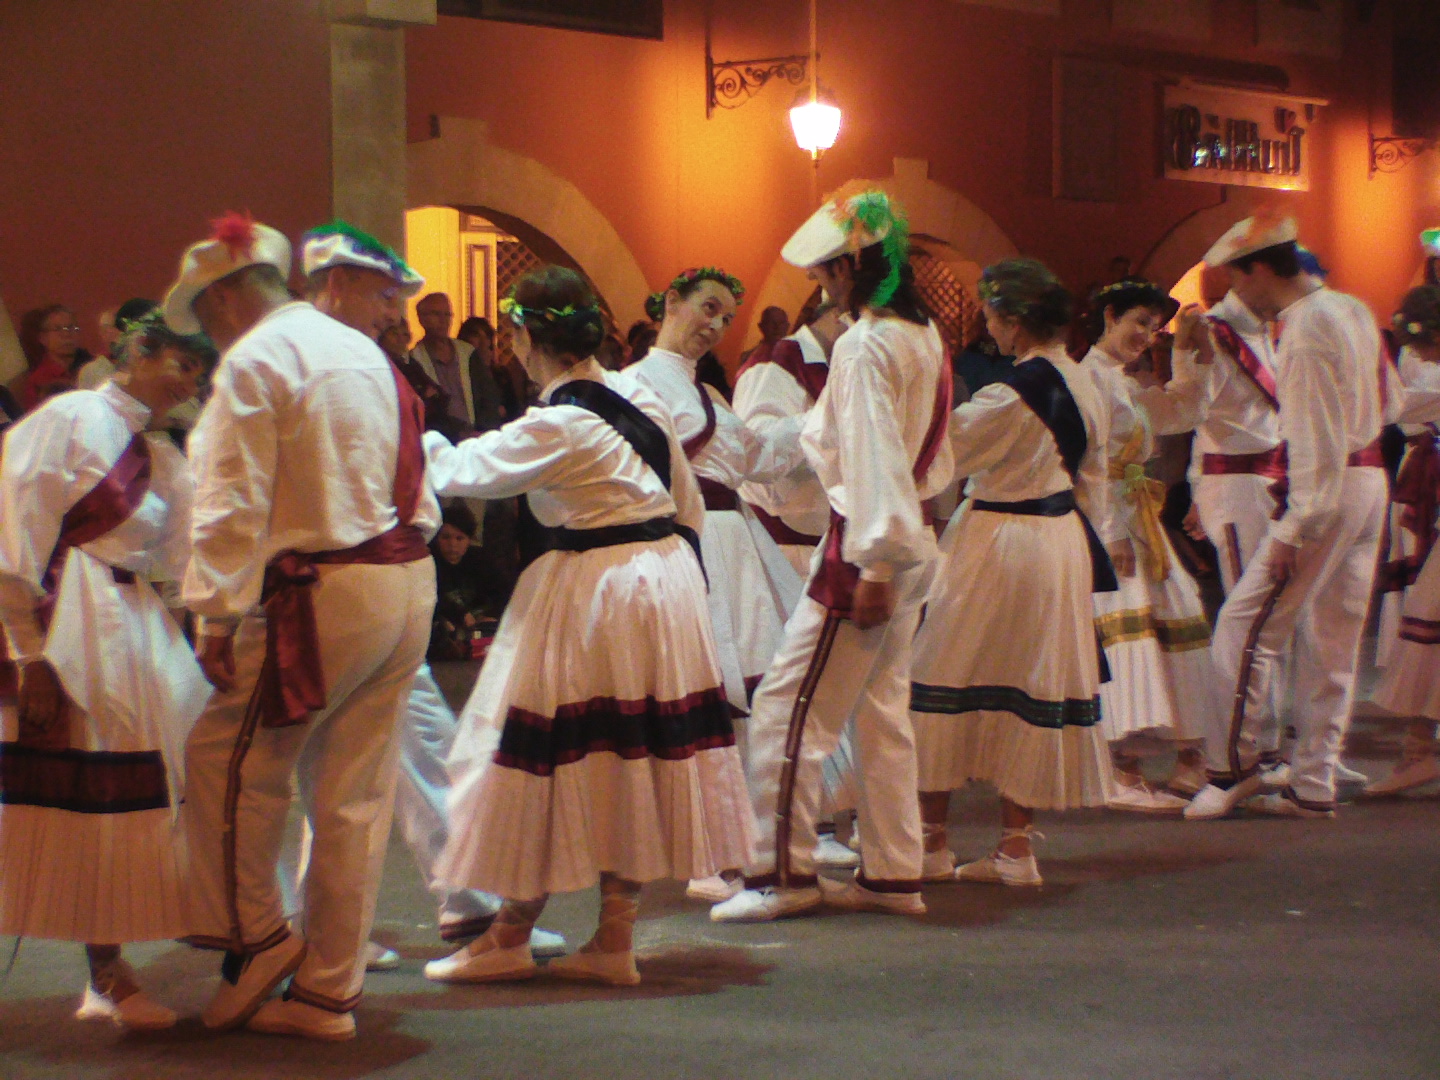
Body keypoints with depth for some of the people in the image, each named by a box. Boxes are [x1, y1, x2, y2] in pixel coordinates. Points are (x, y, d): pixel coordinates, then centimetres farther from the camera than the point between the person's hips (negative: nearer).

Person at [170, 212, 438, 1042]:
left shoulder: (253, 362, -7)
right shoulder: (363, 354, 18)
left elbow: (234, 504, -14)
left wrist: (218, 614, -12)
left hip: (323, 593, -8)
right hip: (408, 587, 8)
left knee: (226, 759, 6)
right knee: (356, 794, 9)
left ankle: (257, 936, 15)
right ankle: (329, 990, 15)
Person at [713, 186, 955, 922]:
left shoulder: (864, 346, -17)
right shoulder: (923, 337, 10)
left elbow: (872, 461, -20)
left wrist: (876, 565, -19)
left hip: (868, 547, -10)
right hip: (912, 544, 10)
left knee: (789, 709, -3)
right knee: (882, 712, 14)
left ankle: (783, 873, 2)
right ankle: (891, 874, 18)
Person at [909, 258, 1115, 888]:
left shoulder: (1013, 393, -21)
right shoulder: (1083, 385, 4)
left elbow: (942, 452, -12)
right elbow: (1092, 478, 12)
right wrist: (1096, 544, 20)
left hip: (998, 546, -8)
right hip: (1062, 546, 8)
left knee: (946, 688, 4)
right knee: (1036, 690, 11)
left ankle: (931, 845, 11)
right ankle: (1016, 849, 15)